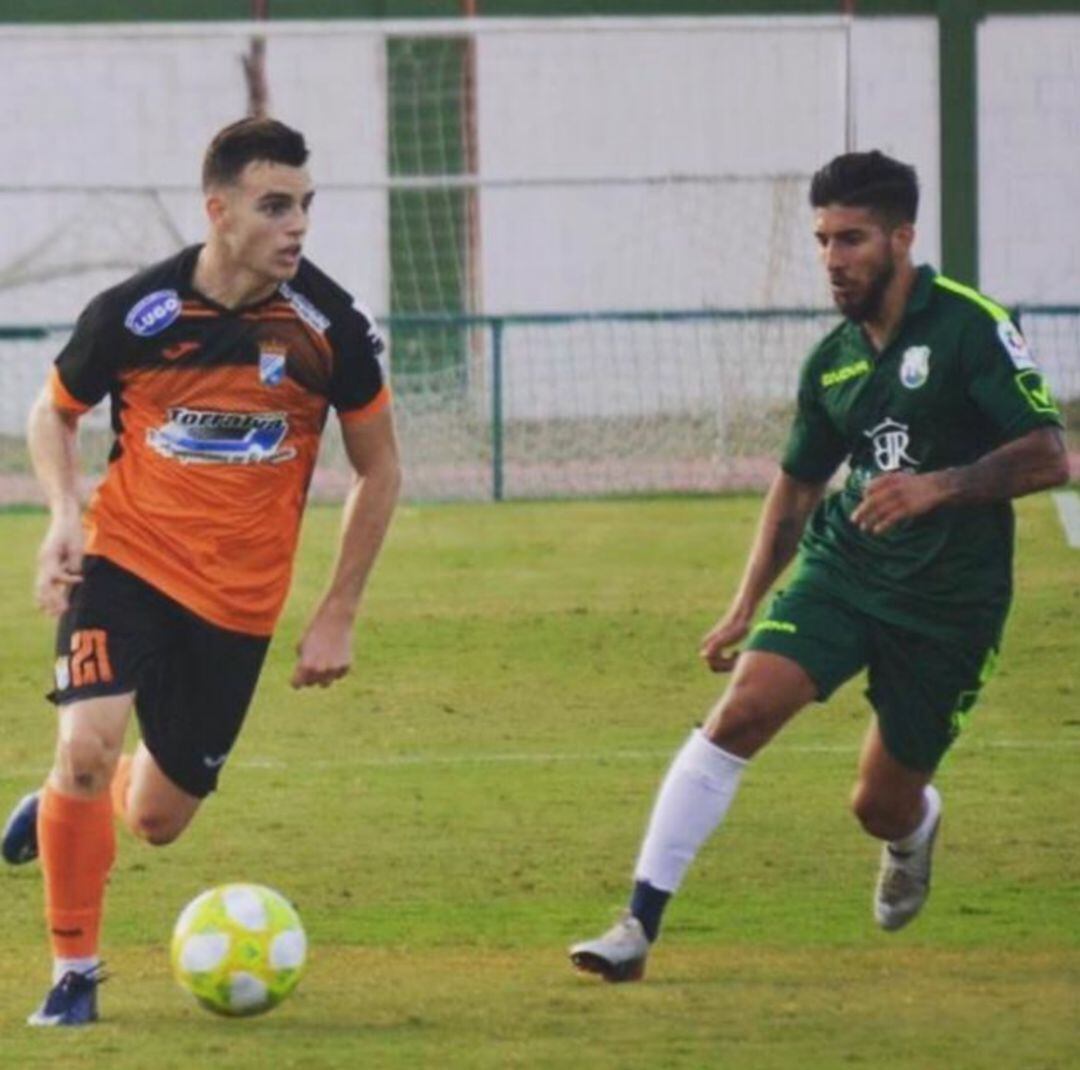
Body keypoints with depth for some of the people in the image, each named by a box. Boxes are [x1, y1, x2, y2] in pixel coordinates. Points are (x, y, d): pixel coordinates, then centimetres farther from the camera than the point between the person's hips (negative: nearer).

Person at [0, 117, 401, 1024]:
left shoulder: (330, 326, -10)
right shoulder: (135, 312, -12)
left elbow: (378, 469, 3)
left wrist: (338, 615, 1)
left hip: (239, 601, 2)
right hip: (126, 564, -2)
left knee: (159, 820, 7)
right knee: (87, 744, -25)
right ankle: (73, 969, -5)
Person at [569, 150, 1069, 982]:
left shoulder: (969, 327, -11)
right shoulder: (832, 362, 7)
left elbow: (1049, 456, -16)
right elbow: (798, 484, 21)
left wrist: (941, 486, -30)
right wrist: (747, 605, 15)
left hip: (950, 601, -4)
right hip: (841, 570, 4)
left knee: (882, 806, 4)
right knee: (743, 709, -20)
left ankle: (914, 830, 47)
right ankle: (639, 926, -20)